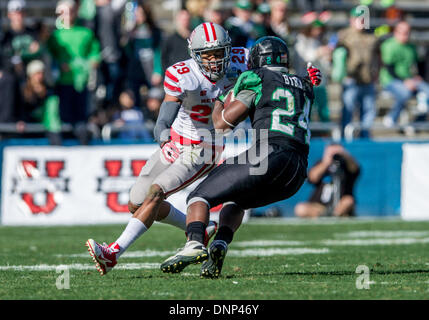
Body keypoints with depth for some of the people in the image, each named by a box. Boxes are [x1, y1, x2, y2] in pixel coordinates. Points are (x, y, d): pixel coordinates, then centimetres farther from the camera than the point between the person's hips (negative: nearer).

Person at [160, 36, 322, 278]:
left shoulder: (257, 80, 9)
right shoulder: (305, 87, 26)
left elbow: (222, 123, 10)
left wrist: (220, 102, 27)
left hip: (269, 156, -6)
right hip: (298, 172, 6)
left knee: (201, 196, 4)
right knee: (235, 201, 28)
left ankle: (194, 244, -23)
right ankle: (220, 244, 1)